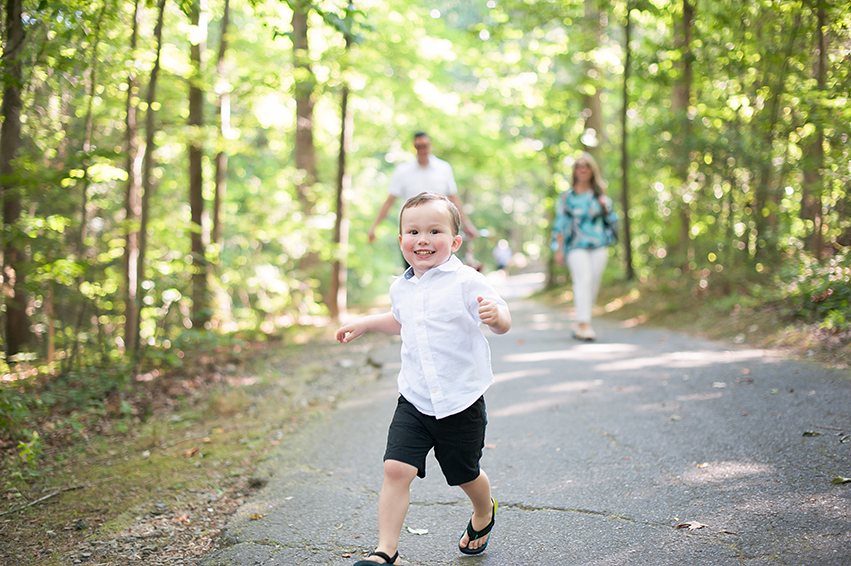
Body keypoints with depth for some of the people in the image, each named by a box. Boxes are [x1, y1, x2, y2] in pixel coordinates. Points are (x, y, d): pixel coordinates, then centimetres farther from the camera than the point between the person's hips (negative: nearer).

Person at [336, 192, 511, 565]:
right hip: (414, 400, 4)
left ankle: (484, 513, 48)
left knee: (464, 475, 15)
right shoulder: (401, 288, 5)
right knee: (396, 469, -11)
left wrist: (495, 315, -31)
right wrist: (365, 323, 17)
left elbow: (504, 324, -9)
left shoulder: (466, 282, -13)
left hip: (460, 401, -3)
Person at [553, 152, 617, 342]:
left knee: (593, 283, -1)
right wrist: (559, 249, 1)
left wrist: (606, 208, -3)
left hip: (599, 246, 3)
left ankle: (580, 326, 10)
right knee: (584, 280, -20)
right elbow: (560, 224, 7)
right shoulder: (566, 196, 8)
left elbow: (613, 222, 16)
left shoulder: (600, 196, 14)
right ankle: (585, 325, -24)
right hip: (576, 246, -3)